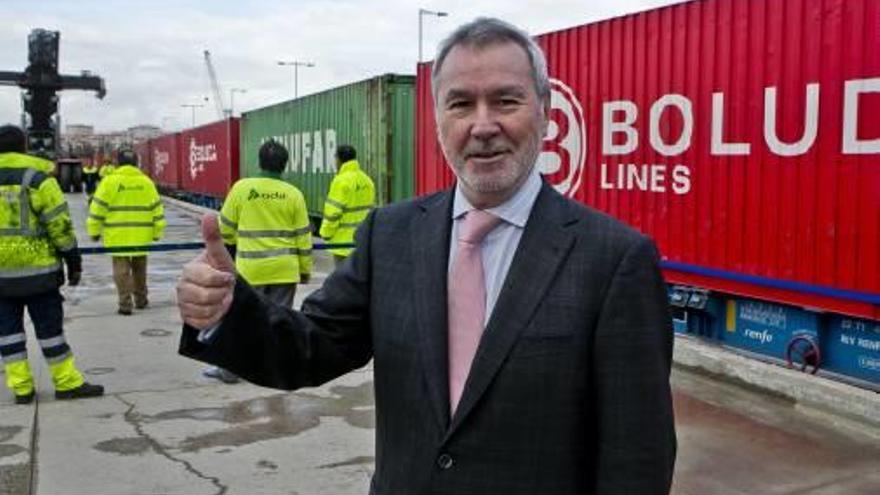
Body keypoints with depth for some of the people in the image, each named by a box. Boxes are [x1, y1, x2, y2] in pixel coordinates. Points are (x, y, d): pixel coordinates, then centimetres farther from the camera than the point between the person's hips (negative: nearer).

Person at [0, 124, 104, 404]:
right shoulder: (37, 178, -6)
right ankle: (67, 383, 10)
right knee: (49, 325, 4)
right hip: (37, 268, -3)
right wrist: (73, 261, -2)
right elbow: (59, 225, -9)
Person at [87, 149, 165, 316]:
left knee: (122, 269, 2)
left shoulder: (110, 181, -4)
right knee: (139, 268, 18)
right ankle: (141, 300, 28)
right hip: (141, 236, 3)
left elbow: (98, 208, -4)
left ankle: (125, 304, -1)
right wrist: (157, 232, 14)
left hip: (118, 236, -3)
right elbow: (156, 209, 6)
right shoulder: (146, 182, 4)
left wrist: (94, 231, 5)